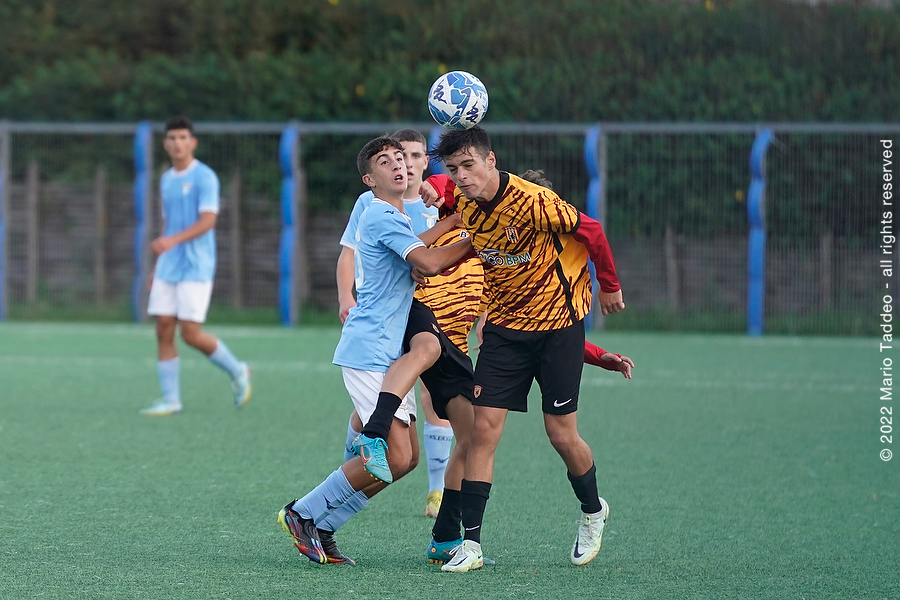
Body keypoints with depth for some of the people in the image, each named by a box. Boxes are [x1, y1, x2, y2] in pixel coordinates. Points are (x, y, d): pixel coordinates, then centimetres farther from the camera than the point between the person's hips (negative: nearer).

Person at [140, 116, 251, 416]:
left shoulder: (204, 177, -9)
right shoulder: (166, 180, 14)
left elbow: (208, 220, -20)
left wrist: (172, 241, -33)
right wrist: (158, 267, 21)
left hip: (196, 268, -7)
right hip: (168, 268, 7)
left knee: (191, 334, -10)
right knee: (164, 331, -1)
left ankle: (237, 371, 13)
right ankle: (170, 399, 3)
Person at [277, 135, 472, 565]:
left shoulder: (395, 218, 20)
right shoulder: (381, 216, -12)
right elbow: (429, 263, -22)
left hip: (392, 353, 10)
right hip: (369, 352, -10)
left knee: (406, 457, 5)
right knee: (395, 457, -15)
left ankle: (322, 527, 10)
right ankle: (303, 514, -3)